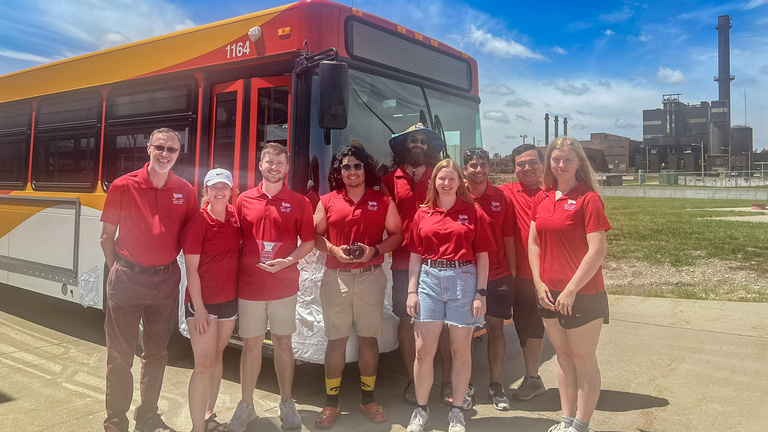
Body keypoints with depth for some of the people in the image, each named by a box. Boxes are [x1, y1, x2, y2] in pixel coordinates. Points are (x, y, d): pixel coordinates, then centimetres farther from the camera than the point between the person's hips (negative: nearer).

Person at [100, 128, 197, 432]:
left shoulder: (186, 192, 1)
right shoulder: (123, 186, -6)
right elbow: (107, 236, 1)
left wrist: (176, 269, 0)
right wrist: (118, 271, -2)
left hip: (166, 279, 3)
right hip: (127, 278, -3)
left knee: (156, 353, 16)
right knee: (120, 356, 5)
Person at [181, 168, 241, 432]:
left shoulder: (234, 215, 4)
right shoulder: (198, 222, -13)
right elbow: (191, 268, -13)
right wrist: (199, 308, -16)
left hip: (229, 300, 6)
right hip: (203, 302, -6)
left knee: (217, 358, 16)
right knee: (204, 365, -4)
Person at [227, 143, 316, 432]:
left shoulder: (299, 202, 0)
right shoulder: (244, 200, 4)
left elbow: (308, 242, 1)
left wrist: (287, 261, -14)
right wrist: (235, 273, 1)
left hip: (284, 285, -1)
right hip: (249, 285, 1)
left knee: (283, 343, 8)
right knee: (251, 344, 9)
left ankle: (286, 404, 23)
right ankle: (246, 405, 24)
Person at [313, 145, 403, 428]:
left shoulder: (383, 202, 4)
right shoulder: (327, 201, 5)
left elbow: (396, 234, 5)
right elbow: (315, 235, 8)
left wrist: (375, 250, -11)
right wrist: (333, 249, -11)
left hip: (370, 277, 0)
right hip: (336, 277, 0)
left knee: (368, 339, 7)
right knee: (336, 340, 4)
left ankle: (368, 399, 22)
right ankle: (331, 402, 16)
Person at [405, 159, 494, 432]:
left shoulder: (473, 212, 2)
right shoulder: (423, 214, 8)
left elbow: (482, 256, 1)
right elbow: (415, 255, 9)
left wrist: (481, 293, -5)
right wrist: (411, 291, 3)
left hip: (464, 280, -1)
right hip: (429, 280, 2)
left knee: (461, 350, 7)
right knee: (423, 350, 3)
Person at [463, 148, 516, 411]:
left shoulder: (501, 197, 3)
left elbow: (508, 238, 6)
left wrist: (512, 273, 4)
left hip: (498, 276, 2)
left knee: (496, 329, 8)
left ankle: (495, 385, 22)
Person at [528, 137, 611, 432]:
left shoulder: (589, 198, -11)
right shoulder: (542, 199, 7)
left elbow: (597, 251, -17)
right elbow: (533, 242, 9)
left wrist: (571, 290, -17)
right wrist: (539, 282, -1)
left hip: (582, 294, -6)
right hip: (549, 293, 6)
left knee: (583, 360, 7)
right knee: (563, 356, 16)